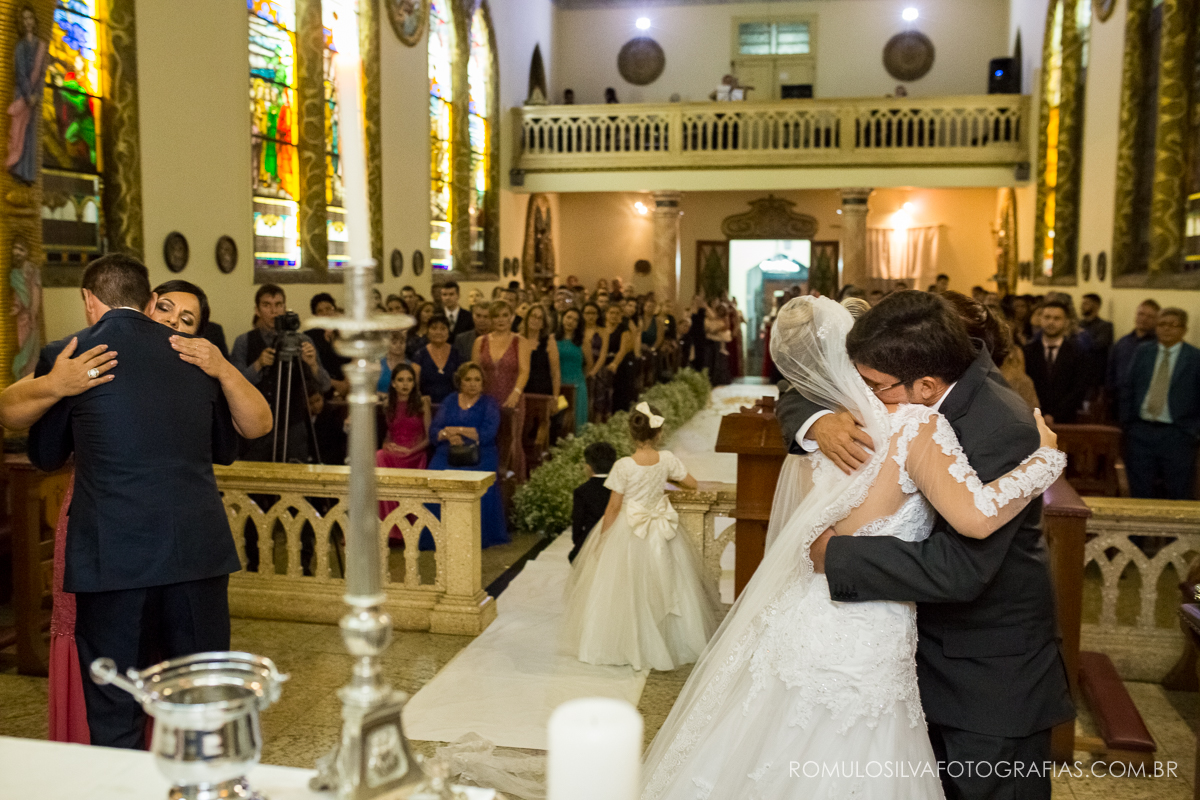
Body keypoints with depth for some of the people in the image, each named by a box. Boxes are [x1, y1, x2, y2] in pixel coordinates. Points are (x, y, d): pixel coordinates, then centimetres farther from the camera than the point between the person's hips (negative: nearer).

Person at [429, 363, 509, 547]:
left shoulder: (489, 403, 7)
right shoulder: (449, 401, 17)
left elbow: (487, 434, -9)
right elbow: (433, 432, 8)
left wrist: (457, 430, -5)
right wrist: (448, 435, -13)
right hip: (448, 455, 3)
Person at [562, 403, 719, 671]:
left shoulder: (624, 466, -22)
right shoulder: (667, 459, -12)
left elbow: (613, 507, -14)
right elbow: (692, 483, 4)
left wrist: (601, 539, -2)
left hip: (628, 533, -4)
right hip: (661, 536, 4)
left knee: (626, 589, 11)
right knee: (662, 587, 19)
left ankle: (625, 644, 22)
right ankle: (670, 642, 32)